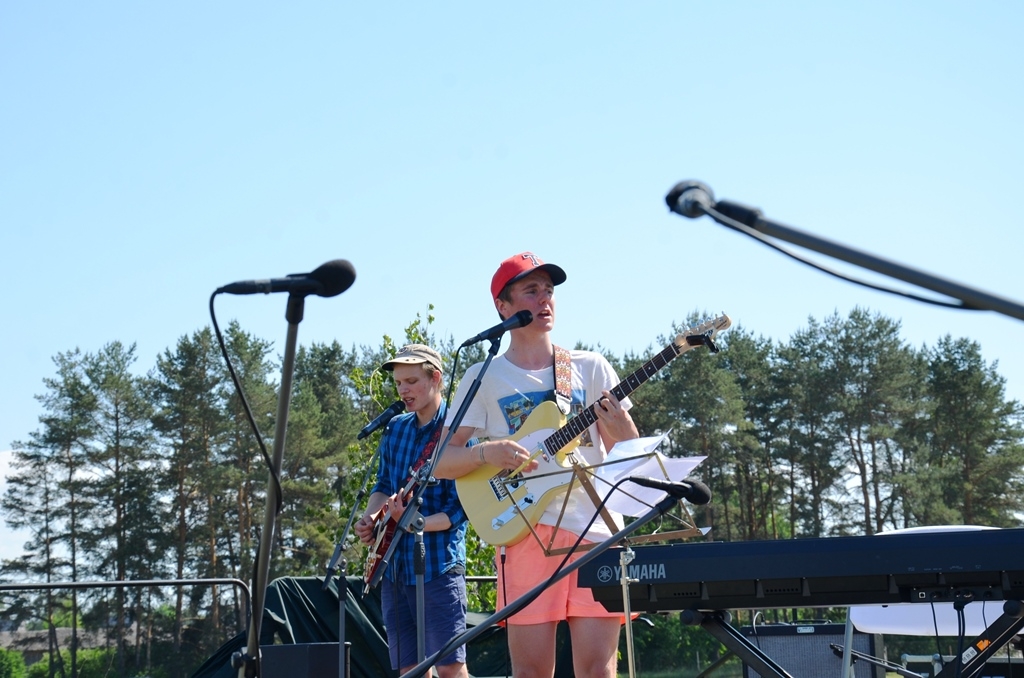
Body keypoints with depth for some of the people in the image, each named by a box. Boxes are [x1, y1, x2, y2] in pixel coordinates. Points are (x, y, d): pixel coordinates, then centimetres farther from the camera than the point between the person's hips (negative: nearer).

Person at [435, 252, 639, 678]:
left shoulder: (591, 367, 12)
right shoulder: (485, 377, 8)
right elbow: (441, 462, 5)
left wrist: (620, 428, -13)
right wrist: (486, 452, -15)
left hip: (596, 529, 1)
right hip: (526, 529, -1)